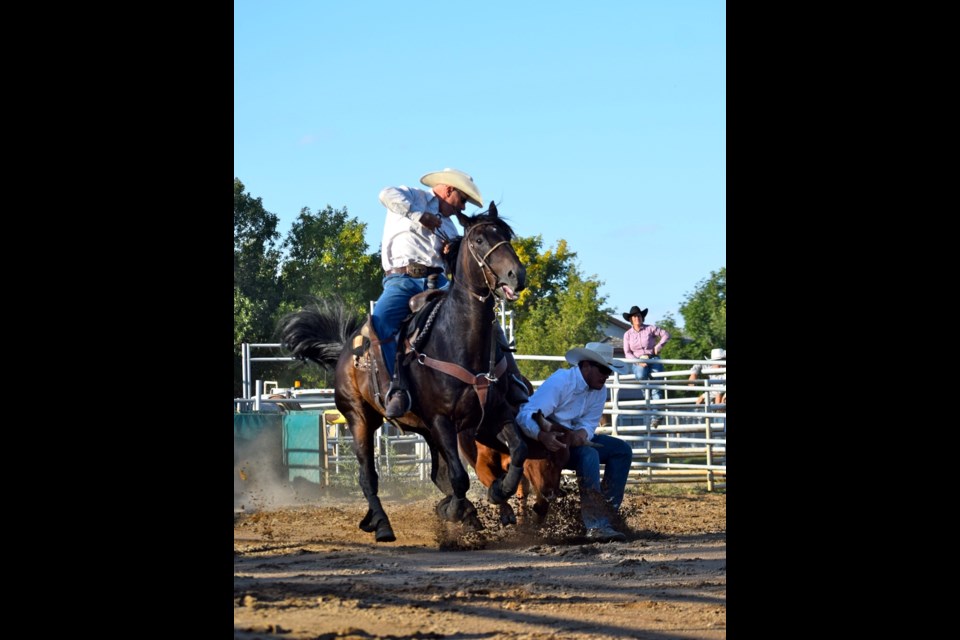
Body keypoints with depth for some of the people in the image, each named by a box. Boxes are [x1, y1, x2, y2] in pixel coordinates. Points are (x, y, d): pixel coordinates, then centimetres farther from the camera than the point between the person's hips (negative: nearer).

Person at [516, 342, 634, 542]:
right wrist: (542, 435, -53)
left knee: (622, 450, -2)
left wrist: (582, 433, -32)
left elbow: (590, 422, -6)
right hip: (547, 441, -9)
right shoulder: (559, 382, -24)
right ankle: (596, 525, -36)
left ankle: (608, 509, -9)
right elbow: (525, 414, -33)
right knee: (588, 454, -33)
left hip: (575, 438, 9)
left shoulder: (600, 390, 0)